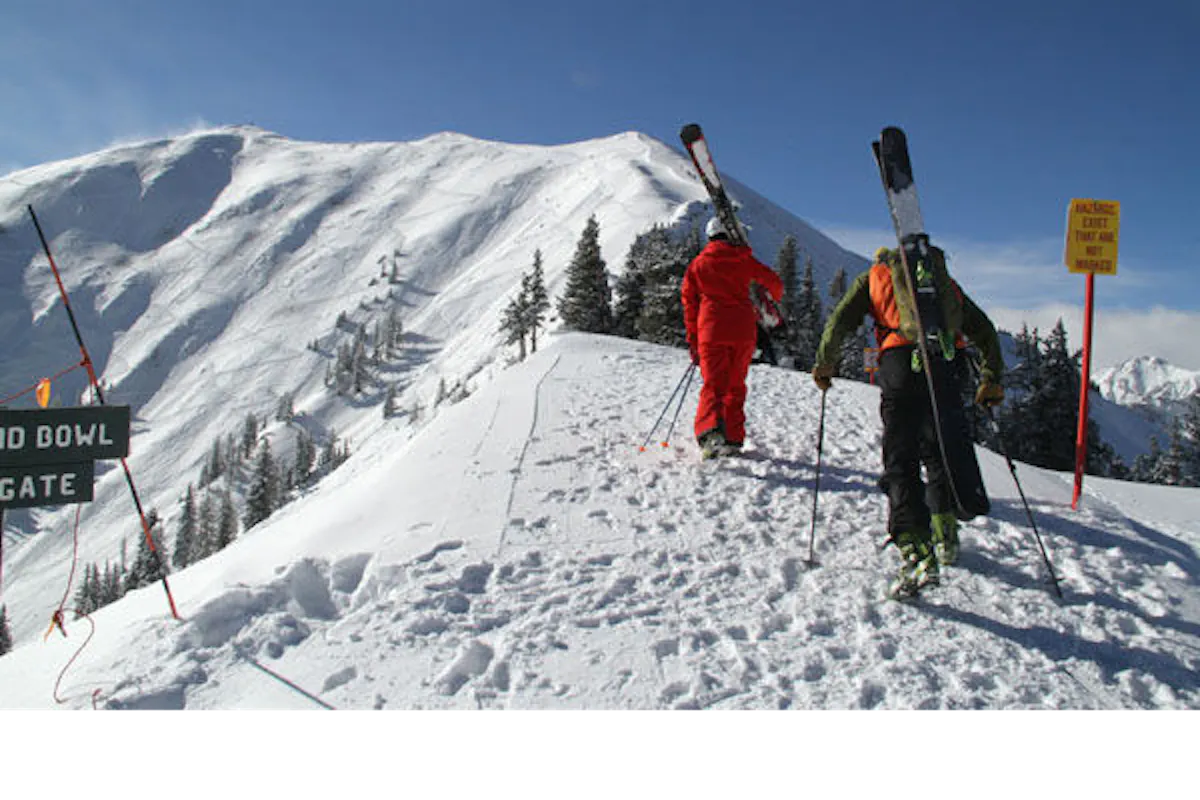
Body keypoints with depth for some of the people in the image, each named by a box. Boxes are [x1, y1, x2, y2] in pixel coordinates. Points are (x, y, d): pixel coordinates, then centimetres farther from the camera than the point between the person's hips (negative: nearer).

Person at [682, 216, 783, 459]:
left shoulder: (697, 264, 11)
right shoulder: (743, 259, 9)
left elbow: (689, 304, 10)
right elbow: (774, 282, 11)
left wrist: (692, 341, 15)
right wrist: (772, 303, 34)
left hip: (712, 331, -1)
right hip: (744, 330, 1)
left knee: (713, 384, -6)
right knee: (735, 385, 13)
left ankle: (711, 430, -32)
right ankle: (733, 438, 13)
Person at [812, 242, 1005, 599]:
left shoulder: (873, 276, 22)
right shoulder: (946, 281, 31)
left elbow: (839, 322, 10)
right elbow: (984, 331, 27)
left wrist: (824, 365, 20)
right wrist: (992, 379, 30)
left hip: (902, 363, -3)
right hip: (947, 366, 3)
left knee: (901, 463, -4)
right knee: (944, 452, 20)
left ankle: (916, 555, -16)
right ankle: (945, 537, 28)